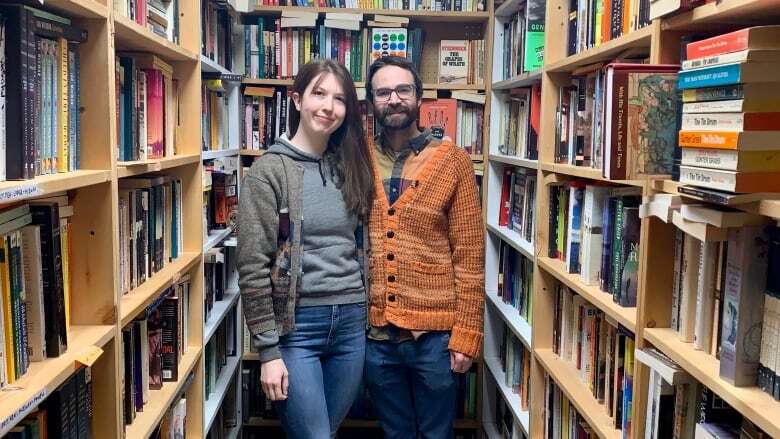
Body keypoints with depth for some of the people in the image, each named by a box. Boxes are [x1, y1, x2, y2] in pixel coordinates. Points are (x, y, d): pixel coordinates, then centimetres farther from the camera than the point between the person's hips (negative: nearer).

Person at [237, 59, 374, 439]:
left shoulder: (350, 167, 8)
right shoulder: (269, 171, -8)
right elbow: (252, 267, -11)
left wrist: (365, 318, 12)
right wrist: (269, 350, -13)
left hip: (351, 323, 5)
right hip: (296, 326, -5)